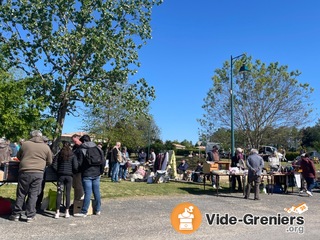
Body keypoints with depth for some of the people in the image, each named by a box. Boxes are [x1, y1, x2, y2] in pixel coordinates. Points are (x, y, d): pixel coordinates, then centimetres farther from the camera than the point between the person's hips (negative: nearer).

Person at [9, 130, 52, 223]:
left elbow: (18, 156, 18)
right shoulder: (46, 147, 6)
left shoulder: (25, 144, 5)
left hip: (24, 172, 0)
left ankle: (16, 214, 17)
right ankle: (30, 216, 7)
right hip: (38, 173, 0)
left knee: (21, 194, 10)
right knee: (33, 194, 5)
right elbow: (49, 162, 12)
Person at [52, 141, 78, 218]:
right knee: (68, 194, 6)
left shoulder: (59, 154, 3)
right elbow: (75, 166, -8)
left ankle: (57, 212, 3)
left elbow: (54, 165, -1)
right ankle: (67, 212, 9)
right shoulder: (73, 155, -1)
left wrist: (58, 171, 12)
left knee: (59, 193, 4)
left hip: (61, 175, 1)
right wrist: (73, 172, 10)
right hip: (69, 176, -1)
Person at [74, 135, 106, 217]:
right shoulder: (98, 149, 8)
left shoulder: (82, 150, -7)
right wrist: (100, 171, 18)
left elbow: (79, 164, -7)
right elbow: (103, 161, 9)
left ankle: (84, 212, 2)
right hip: (97, 174, 5)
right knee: (97, 192, 11)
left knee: (88, 193, -4)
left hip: (87, 174, -5)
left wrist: (80, 171, 11)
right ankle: (98, 210, 20)